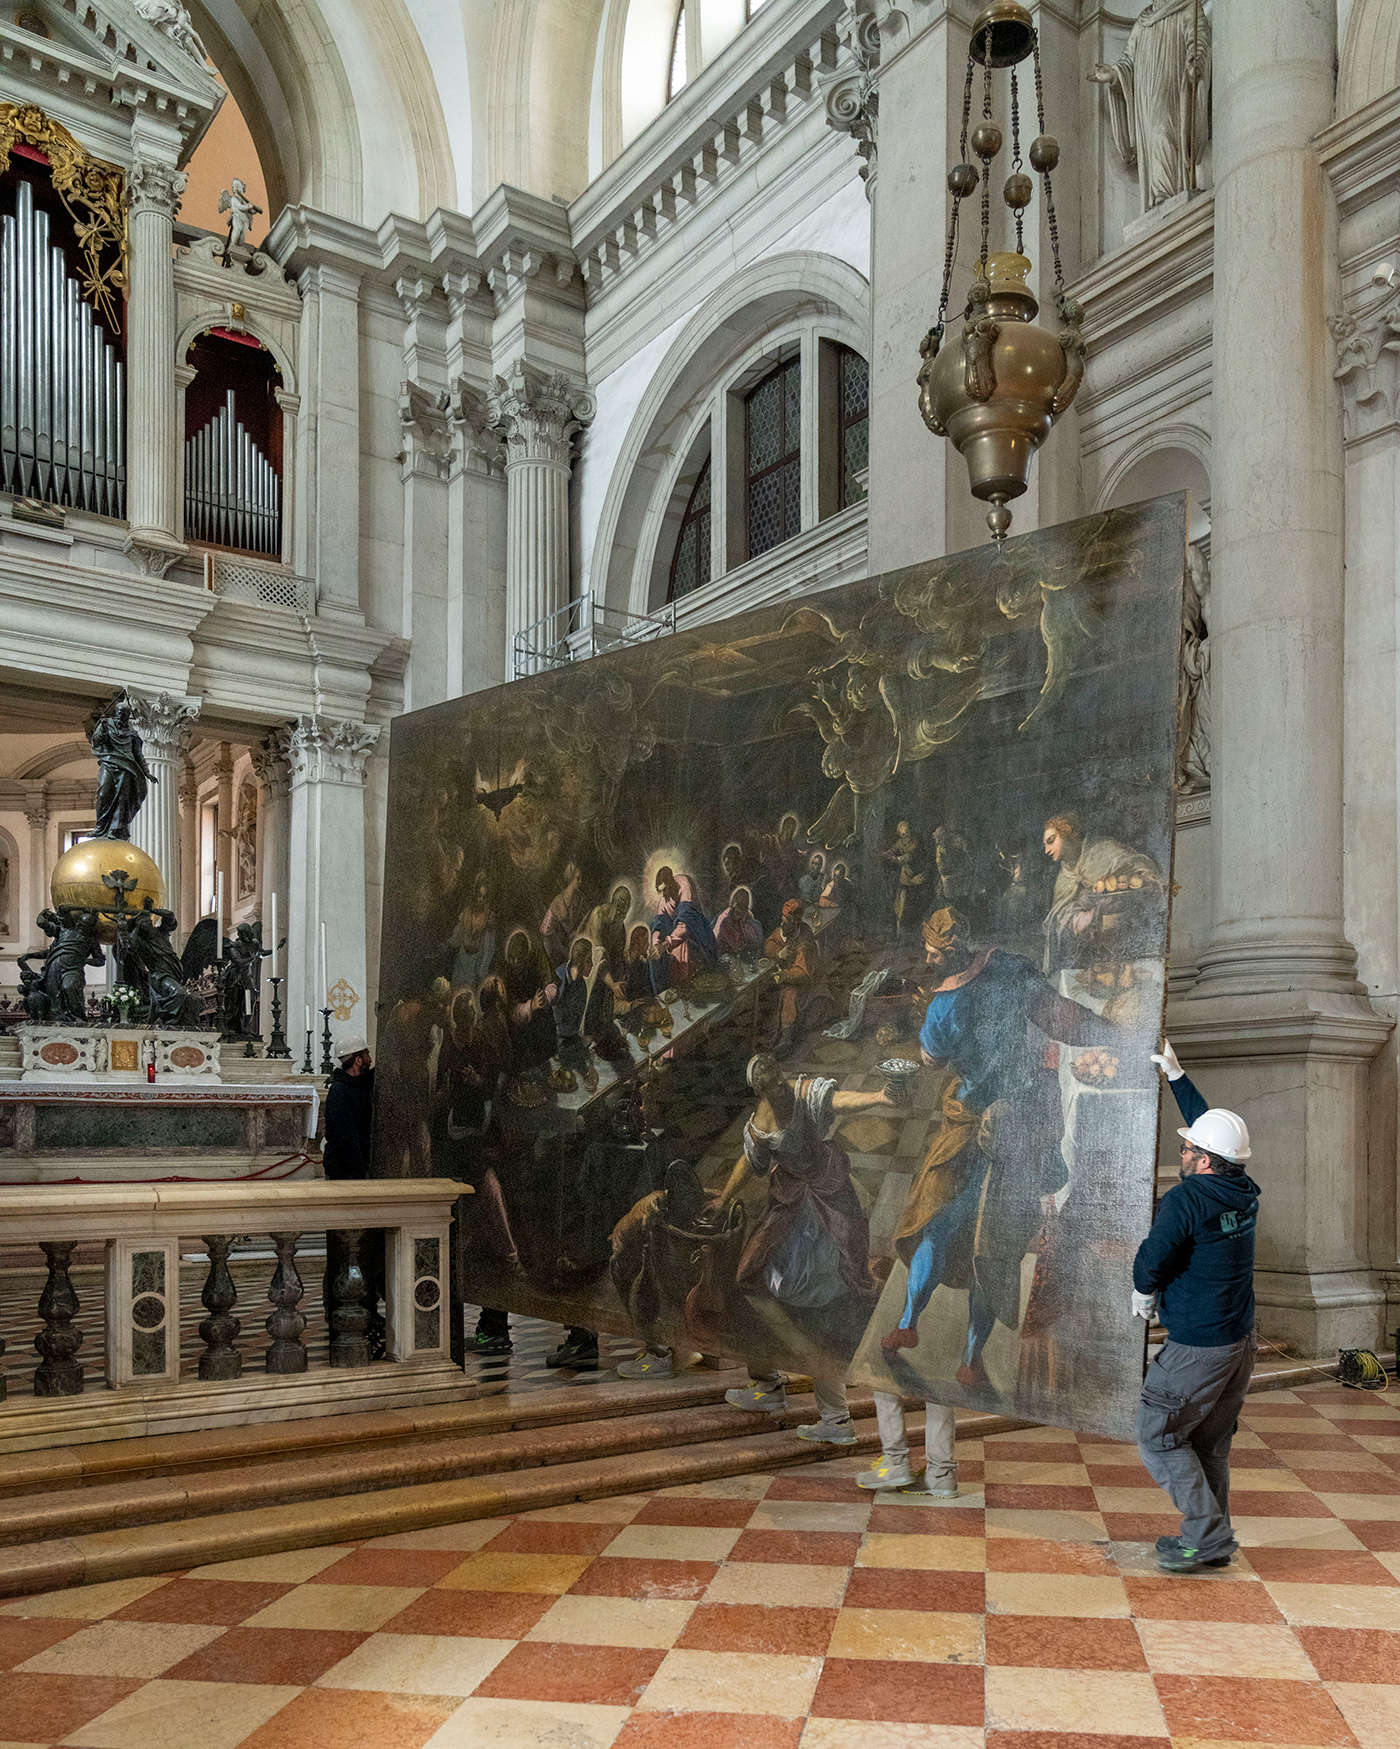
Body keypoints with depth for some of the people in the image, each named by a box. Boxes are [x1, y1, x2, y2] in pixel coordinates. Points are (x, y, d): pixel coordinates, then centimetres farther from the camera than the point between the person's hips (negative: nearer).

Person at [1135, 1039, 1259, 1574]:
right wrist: (1175, 1074, 23)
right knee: (1209, 1444, 17)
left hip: (1197, 1348, -8)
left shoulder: (1186, 1199, -21)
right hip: (1240, 1341, 8)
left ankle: (1206, 1536, 3)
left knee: (1158, 1438, 3)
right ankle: (1211, 1540, 23)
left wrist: (1143, 1292, 5)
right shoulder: (1244, 1193, 3)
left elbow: (1152, 1260, -18)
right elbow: (1211, 1125, 16)